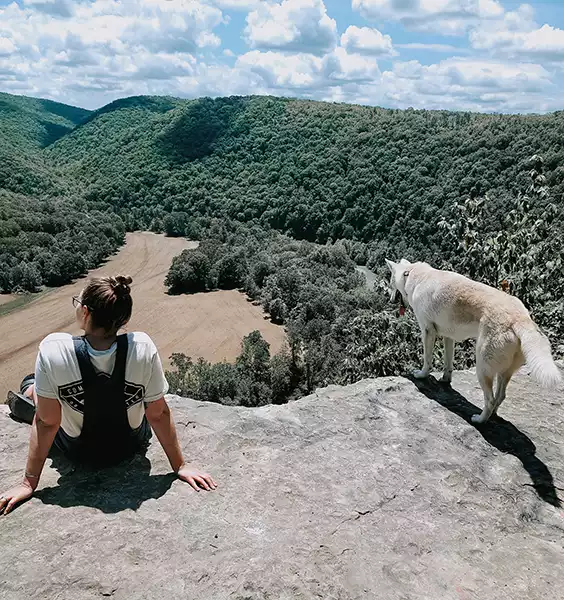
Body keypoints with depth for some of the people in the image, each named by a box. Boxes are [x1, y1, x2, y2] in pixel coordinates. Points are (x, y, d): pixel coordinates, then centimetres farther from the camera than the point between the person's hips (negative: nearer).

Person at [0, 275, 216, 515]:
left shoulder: (53, 349, -32)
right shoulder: (142, 347, -29)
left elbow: (47, 421, -23)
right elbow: (159, 413, -20)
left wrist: (29, 483, -9)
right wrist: (180, 466, -8)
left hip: (78, 452, -1)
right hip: (130, 447, 1)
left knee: (31, 383, 23)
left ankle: (28, 403, 54)